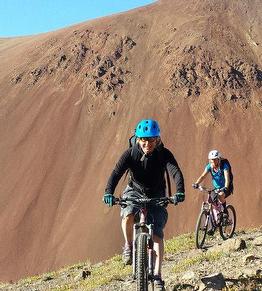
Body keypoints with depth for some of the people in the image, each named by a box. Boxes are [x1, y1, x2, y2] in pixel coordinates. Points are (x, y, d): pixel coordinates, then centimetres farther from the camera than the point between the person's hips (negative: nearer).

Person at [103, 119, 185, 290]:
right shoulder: (130, 153, -18)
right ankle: (128, 245, -5)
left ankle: (157, 276, -3)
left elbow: (176, 172, -32)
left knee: (157, 234, -12)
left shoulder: (164, 154, -19)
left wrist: (180, 192, -51)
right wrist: (109, 193, -47)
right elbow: (117, 173, -29)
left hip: (156, 196, 0)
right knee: (128, 215, -33)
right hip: (135, 192, 0)